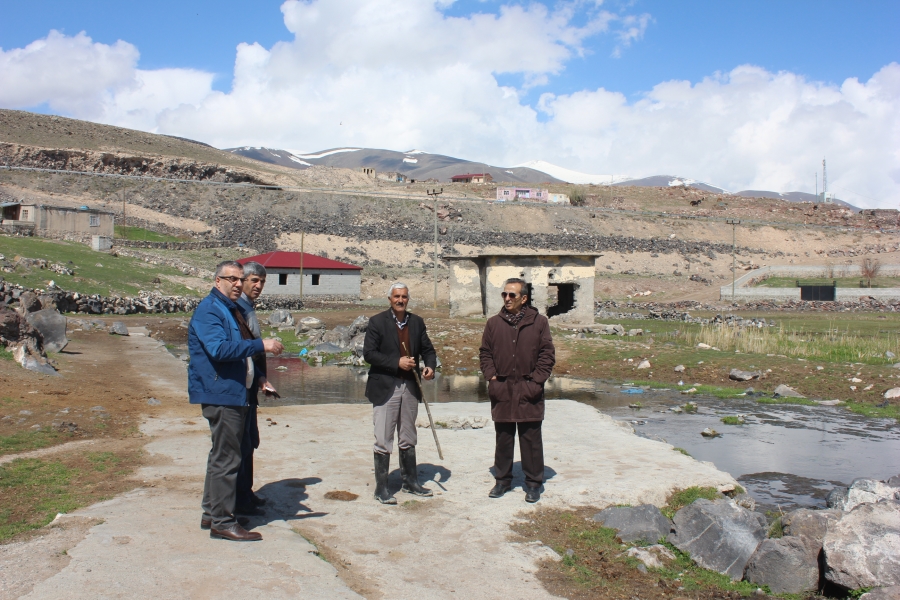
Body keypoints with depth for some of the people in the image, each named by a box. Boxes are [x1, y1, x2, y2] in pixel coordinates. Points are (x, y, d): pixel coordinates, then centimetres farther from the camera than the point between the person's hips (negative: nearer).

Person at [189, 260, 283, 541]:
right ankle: (222, 522, 0)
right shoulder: (209, 310, -13)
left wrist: (257, 378, 16)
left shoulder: (232, 310, 19)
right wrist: (261, 345, -26)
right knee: (226, 458, -7)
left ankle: (212, 513, 27)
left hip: (234, 393, 11)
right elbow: (220, 349, -27)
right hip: (220, 394, -11)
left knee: (222, 455, 16)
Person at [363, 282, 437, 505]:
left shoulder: (417, 322, 9)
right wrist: (396, 362, -20)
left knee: (408, 440, 16)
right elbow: (369, 353, -11)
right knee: (383, 441, -1)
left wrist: (430, 366, -10)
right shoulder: (377, 322, -4)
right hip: (385, 388, -5)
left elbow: (427, 349, 12)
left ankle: (410, 482, 28)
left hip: (410, 387, 5)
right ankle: (381, 488, 9)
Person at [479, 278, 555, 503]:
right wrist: (492, 377, -1)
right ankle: (503, 479, 24)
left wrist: (536, 381, -7)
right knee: (503, 438, 11)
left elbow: (547, 355, 1)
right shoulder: (493, 323, 7)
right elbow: (485, 353, 11)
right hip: (502, 391, 2)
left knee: (531, 439, 4)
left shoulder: (539, 322, 1)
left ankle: (533, 483, 15)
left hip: (528, 391, -2)